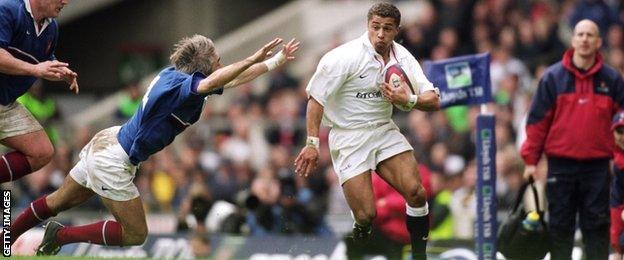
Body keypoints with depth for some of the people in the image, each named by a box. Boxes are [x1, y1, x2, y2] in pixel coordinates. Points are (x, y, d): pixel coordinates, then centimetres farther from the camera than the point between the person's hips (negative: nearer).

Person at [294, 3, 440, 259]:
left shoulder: (402, 57, -2)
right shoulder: (346, 56, -17)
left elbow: (433, 101, -2)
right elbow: (316, 97, -11)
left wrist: (409, 100, -24)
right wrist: (312, 143, -15)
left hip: (384, 130, 4)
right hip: (348, 136, -4)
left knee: (415, 192, -16)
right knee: (365, 215, -15)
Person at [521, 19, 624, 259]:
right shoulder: (553, 77, 2)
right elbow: (537, 120, 2)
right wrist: (530, 159, -1)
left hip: (597, 165, 0)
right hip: (561, 164, 0)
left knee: (597, 224, 2)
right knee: (560, 225, 4)